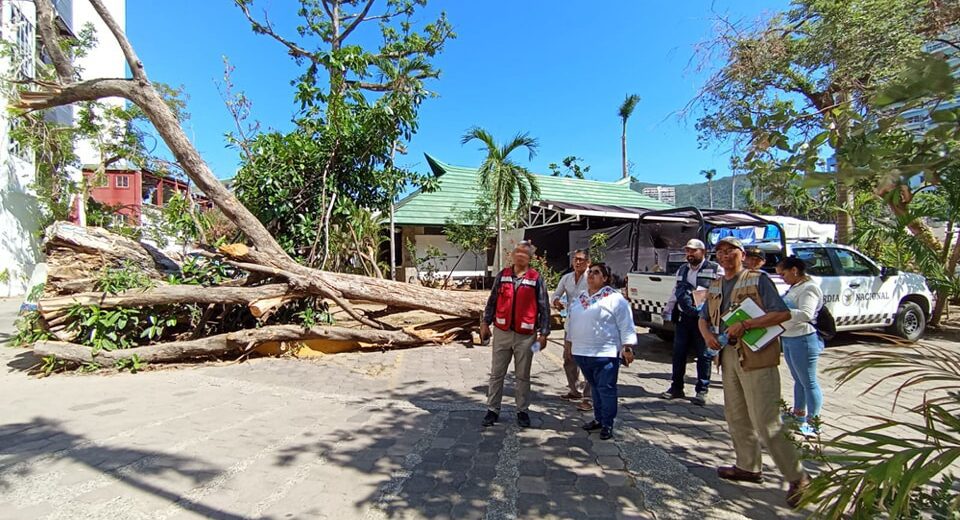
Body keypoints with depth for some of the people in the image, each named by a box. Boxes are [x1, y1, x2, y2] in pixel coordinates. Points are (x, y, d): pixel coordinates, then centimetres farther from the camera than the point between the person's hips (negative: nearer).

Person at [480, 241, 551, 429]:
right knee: (496, 374, 9)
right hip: (502, 332, 2)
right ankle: (492, 410, 21)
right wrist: (485, 323, 5)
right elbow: (492, 301, 10)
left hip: (526, 335, -2)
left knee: (523, 376, 10)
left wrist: (544, 333, -5)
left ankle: (523, 411, 24)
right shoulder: (503, 275, 5)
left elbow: (544, 307, -2)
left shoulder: (536, 279, -3)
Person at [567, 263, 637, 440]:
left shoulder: (615, 298, -7)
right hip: (581, 352, 6)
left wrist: (627, 347, -15)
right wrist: (569, 343, 23)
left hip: (605, 354, -6)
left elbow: (626, 326, -9)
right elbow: (573, 322, 22)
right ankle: (598, 419, 29)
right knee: (594, 387, 17)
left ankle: (607, 424, 11)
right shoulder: (579, 298, 13)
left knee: (606, 389, -1)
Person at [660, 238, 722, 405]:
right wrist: (667, 311, 21)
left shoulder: (715, 269, -2)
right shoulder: (682, 270, 16)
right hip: (683, 318, 5)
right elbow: (675, 293, 22)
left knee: (703, 355, 4)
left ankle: (702, 391, 15)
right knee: (678, 353, 9)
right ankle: (676, 387, 20)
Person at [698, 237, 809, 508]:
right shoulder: (715, 287, 13)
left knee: (766, 422, -7)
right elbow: (703, 317, 21)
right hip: (728, 356, 8)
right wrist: (707, 334, 0)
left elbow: (783, 313, -14)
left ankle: (797, 478, 8)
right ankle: (748, 467, 32)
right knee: (735, 416, 16)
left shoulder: (758, 280, -7)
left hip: (756, 356, -7)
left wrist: (745, 325, -23)